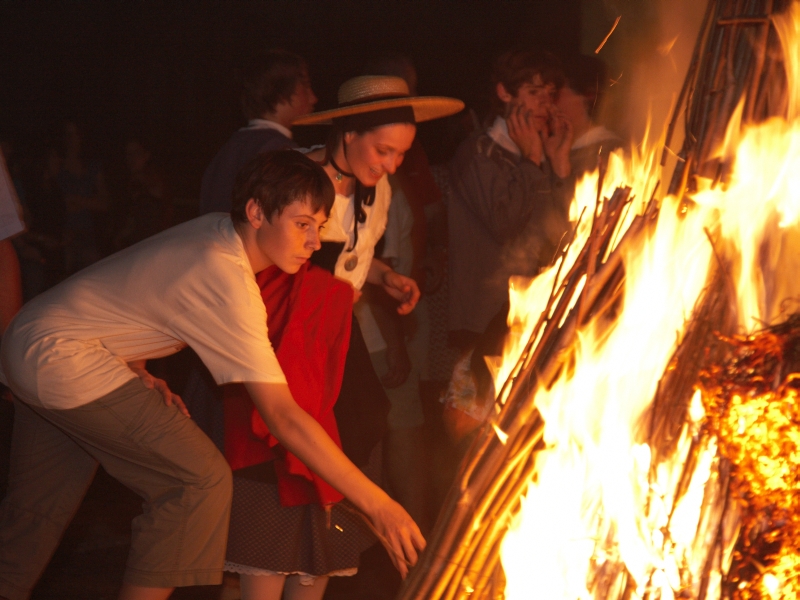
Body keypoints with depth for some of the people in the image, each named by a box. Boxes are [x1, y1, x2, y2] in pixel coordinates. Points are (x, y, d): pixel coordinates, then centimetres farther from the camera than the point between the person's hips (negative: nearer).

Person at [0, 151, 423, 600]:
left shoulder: (212, 230, 2)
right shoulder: (229, 284, -26)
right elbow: (282, 416, -29)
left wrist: (138, 375, 4)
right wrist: (377, 504, -29)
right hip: (62, 358, -10)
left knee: (39, 511, 18)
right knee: (201, 481, -11)